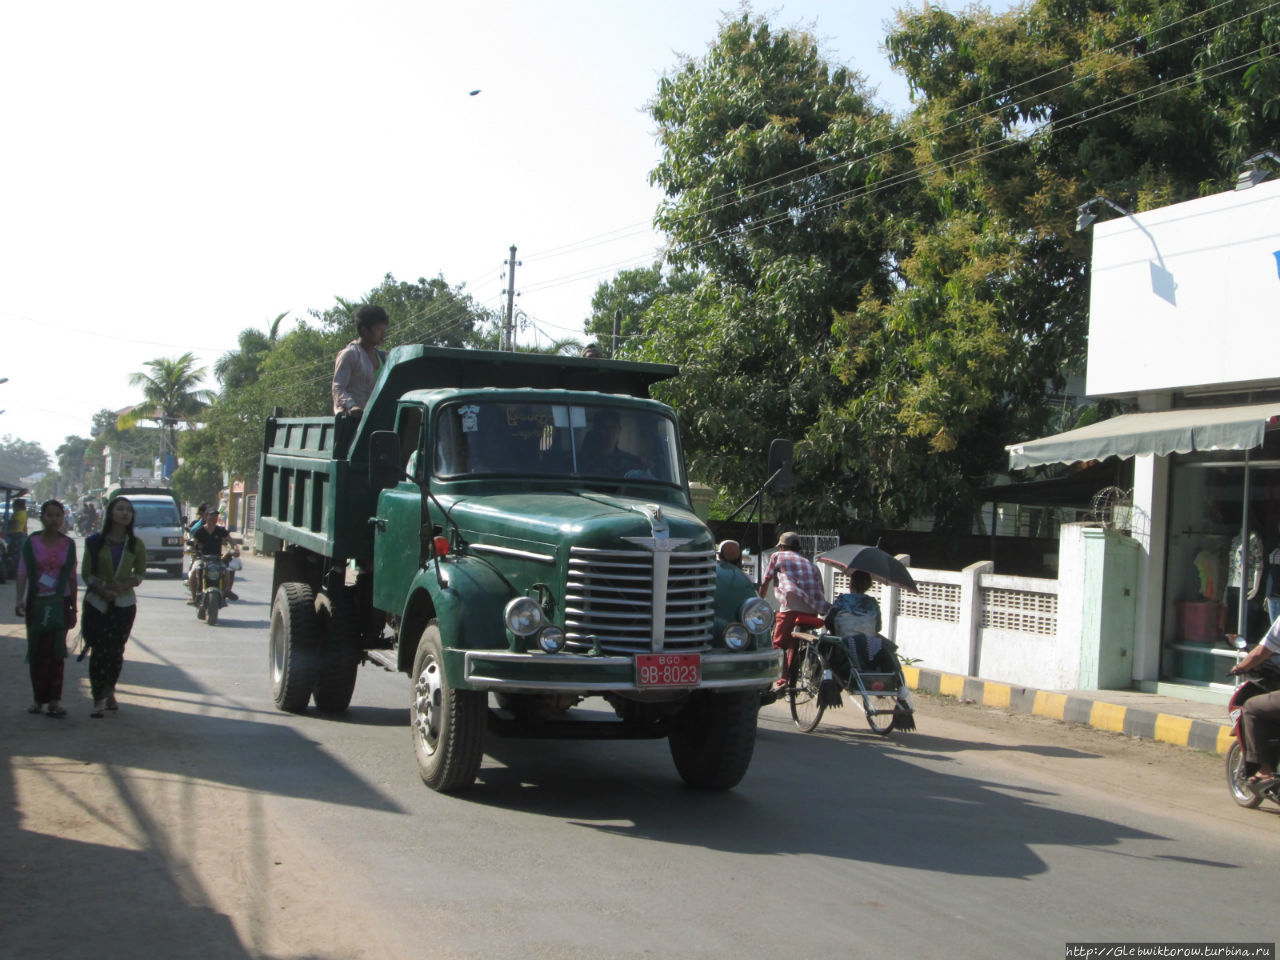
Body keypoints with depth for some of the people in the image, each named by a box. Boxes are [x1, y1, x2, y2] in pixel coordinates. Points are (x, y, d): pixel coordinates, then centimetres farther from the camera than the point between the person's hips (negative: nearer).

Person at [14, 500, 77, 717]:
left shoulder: (68, 545, 4)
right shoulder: (31, 543, -1)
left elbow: (71, 577, 9)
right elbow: (23, 573, -6)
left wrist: (74, 607, 9)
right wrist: (20, 599, -21)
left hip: (60, 603, 1)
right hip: (36, 602, -1)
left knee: (57, 652, -1)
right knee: (37, 651, 2)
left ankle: (54, 700, 0)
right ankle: (38, 698, 12)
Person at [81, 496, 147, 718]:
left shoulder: (136, 545, 2)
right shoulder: (95, 542, -2)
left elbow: (140, 573, 11)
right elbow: (86, 573, 0)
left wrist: (127, 584, -11)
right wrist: (102, 589, -16)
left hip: (124, 603, 2)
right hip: (97, 602, -2)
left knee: (116, 651, 5)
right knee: (99, 650, -7)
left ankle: (108, 692, 24)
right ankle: (99, 699, -6)